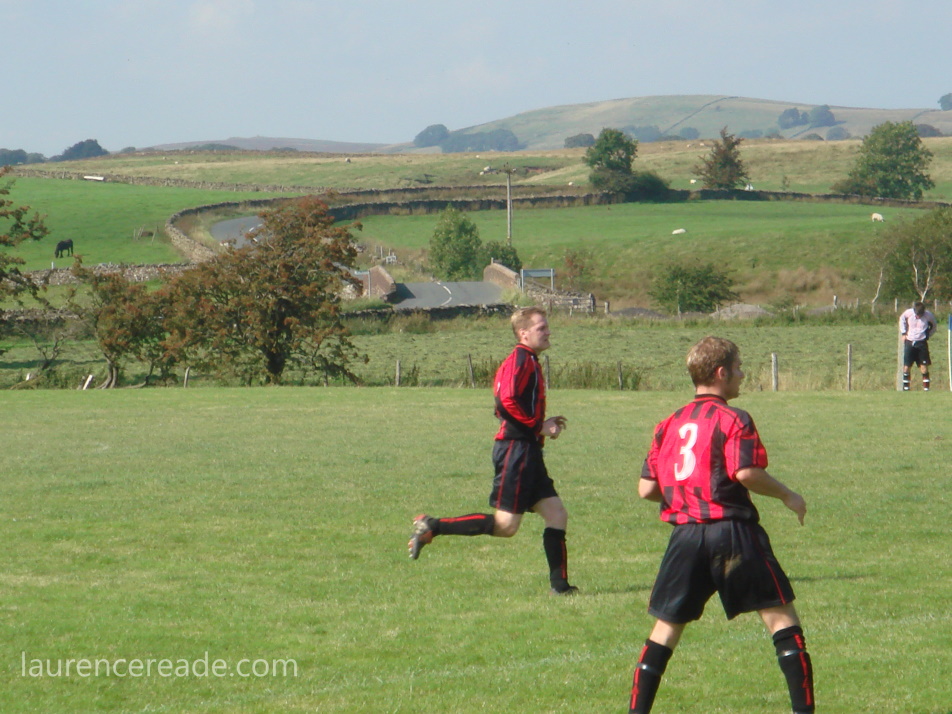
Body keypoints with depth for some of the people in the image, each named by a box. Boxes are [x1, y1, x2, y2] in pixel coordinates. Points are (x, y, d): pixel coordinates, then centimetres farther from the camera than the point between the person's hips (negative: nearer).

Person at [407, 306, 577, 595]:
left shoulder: (529, 362, 20)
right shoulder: (521, 359, -11)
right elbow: (507, 401, -24)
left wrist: (543, 424, 11)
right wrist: (538, 427, -15)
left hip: (527, 452, 10)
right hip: (515, 449, -10)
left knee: (557, 515, 6)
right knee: (505, 525, -12)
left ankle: (560, 585, 6)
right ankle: (432, 527, -7)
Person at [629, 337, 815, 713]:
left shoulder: (669, 424, 12)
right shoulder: (733, 419, -5)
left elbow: (646, 488, 11)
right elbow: (746, 473, -19)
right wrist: (787, 496, -4)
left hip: (685, 535, 5)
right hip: (733, 530, -5)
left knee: (666, 627, 11)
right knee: (780, 616, 3)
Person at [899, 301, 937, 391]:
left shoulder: (928, 315, -11)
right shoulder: (909, 313, -10)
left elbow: (934, 326, 10)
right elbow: (902, 319, 13)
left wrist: (927, 335, 2)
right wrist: (903, 333, 8)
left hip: (922, 343, -1)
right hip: (909, 342, 1)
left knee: (924, 366, -4)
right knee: (906, 366, -2)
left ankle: (926, 388, 2)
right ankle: (905, 387, 7)